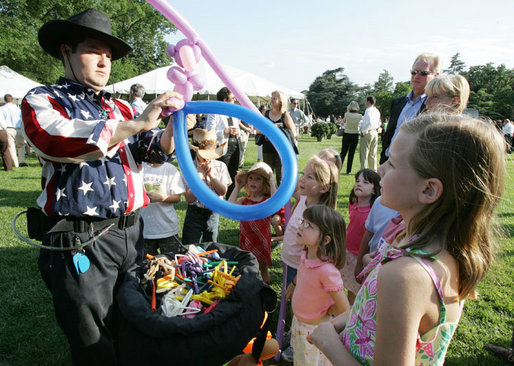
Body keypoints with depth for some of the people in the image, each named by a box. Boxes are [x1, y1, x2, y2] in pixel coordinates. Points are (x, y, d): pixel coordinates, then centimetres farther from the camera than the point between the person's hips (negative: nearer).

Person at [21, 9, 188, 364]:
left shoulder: (121, 108, 14)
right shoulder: (42, 100, -1)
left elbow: (156, 149, 9)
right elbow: (55, 140, -22)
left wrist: (174, 125, -13)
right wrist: (137, 123, -25)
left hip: (130, 232, 5)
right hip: (81, 241, -5)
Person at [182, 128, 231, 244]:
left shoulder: (220, 166, -1)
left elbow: (223, 191, -7)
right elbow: (189, 198, -13)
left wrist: (211, 175, -17)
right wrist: (198, 175, -19)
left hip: (213, 214, 2)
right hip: (194, 214, -2)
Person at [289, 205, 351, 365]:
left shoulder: (327, 270, -35)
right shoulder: (306, 254, -12)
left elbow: (344, 309, -26)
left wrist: (323, 312, -11)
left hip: (315, 329, -7)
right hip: (298, 322, 7)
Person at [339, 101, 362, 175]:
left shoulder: (347, 114, -11)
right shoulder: (360, 116, -7)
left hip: (346, 135, 0)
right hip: (355, 135, 0)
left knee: (343, 152, 9)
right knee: (351, 153, 6)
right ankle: (348, 171, 8)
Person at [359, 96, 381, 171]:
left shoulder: (368, 110, -13)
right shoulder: (377, 111, 13)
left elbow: (369, 123, -23)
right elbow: (378, 123, 17)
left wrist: (363, 131, -16)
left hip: (367, 133, -8)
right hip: (375, 133, 8)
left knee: (364, 153, -2)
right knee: (373, 154, 13)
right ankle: (374, 170, 16)